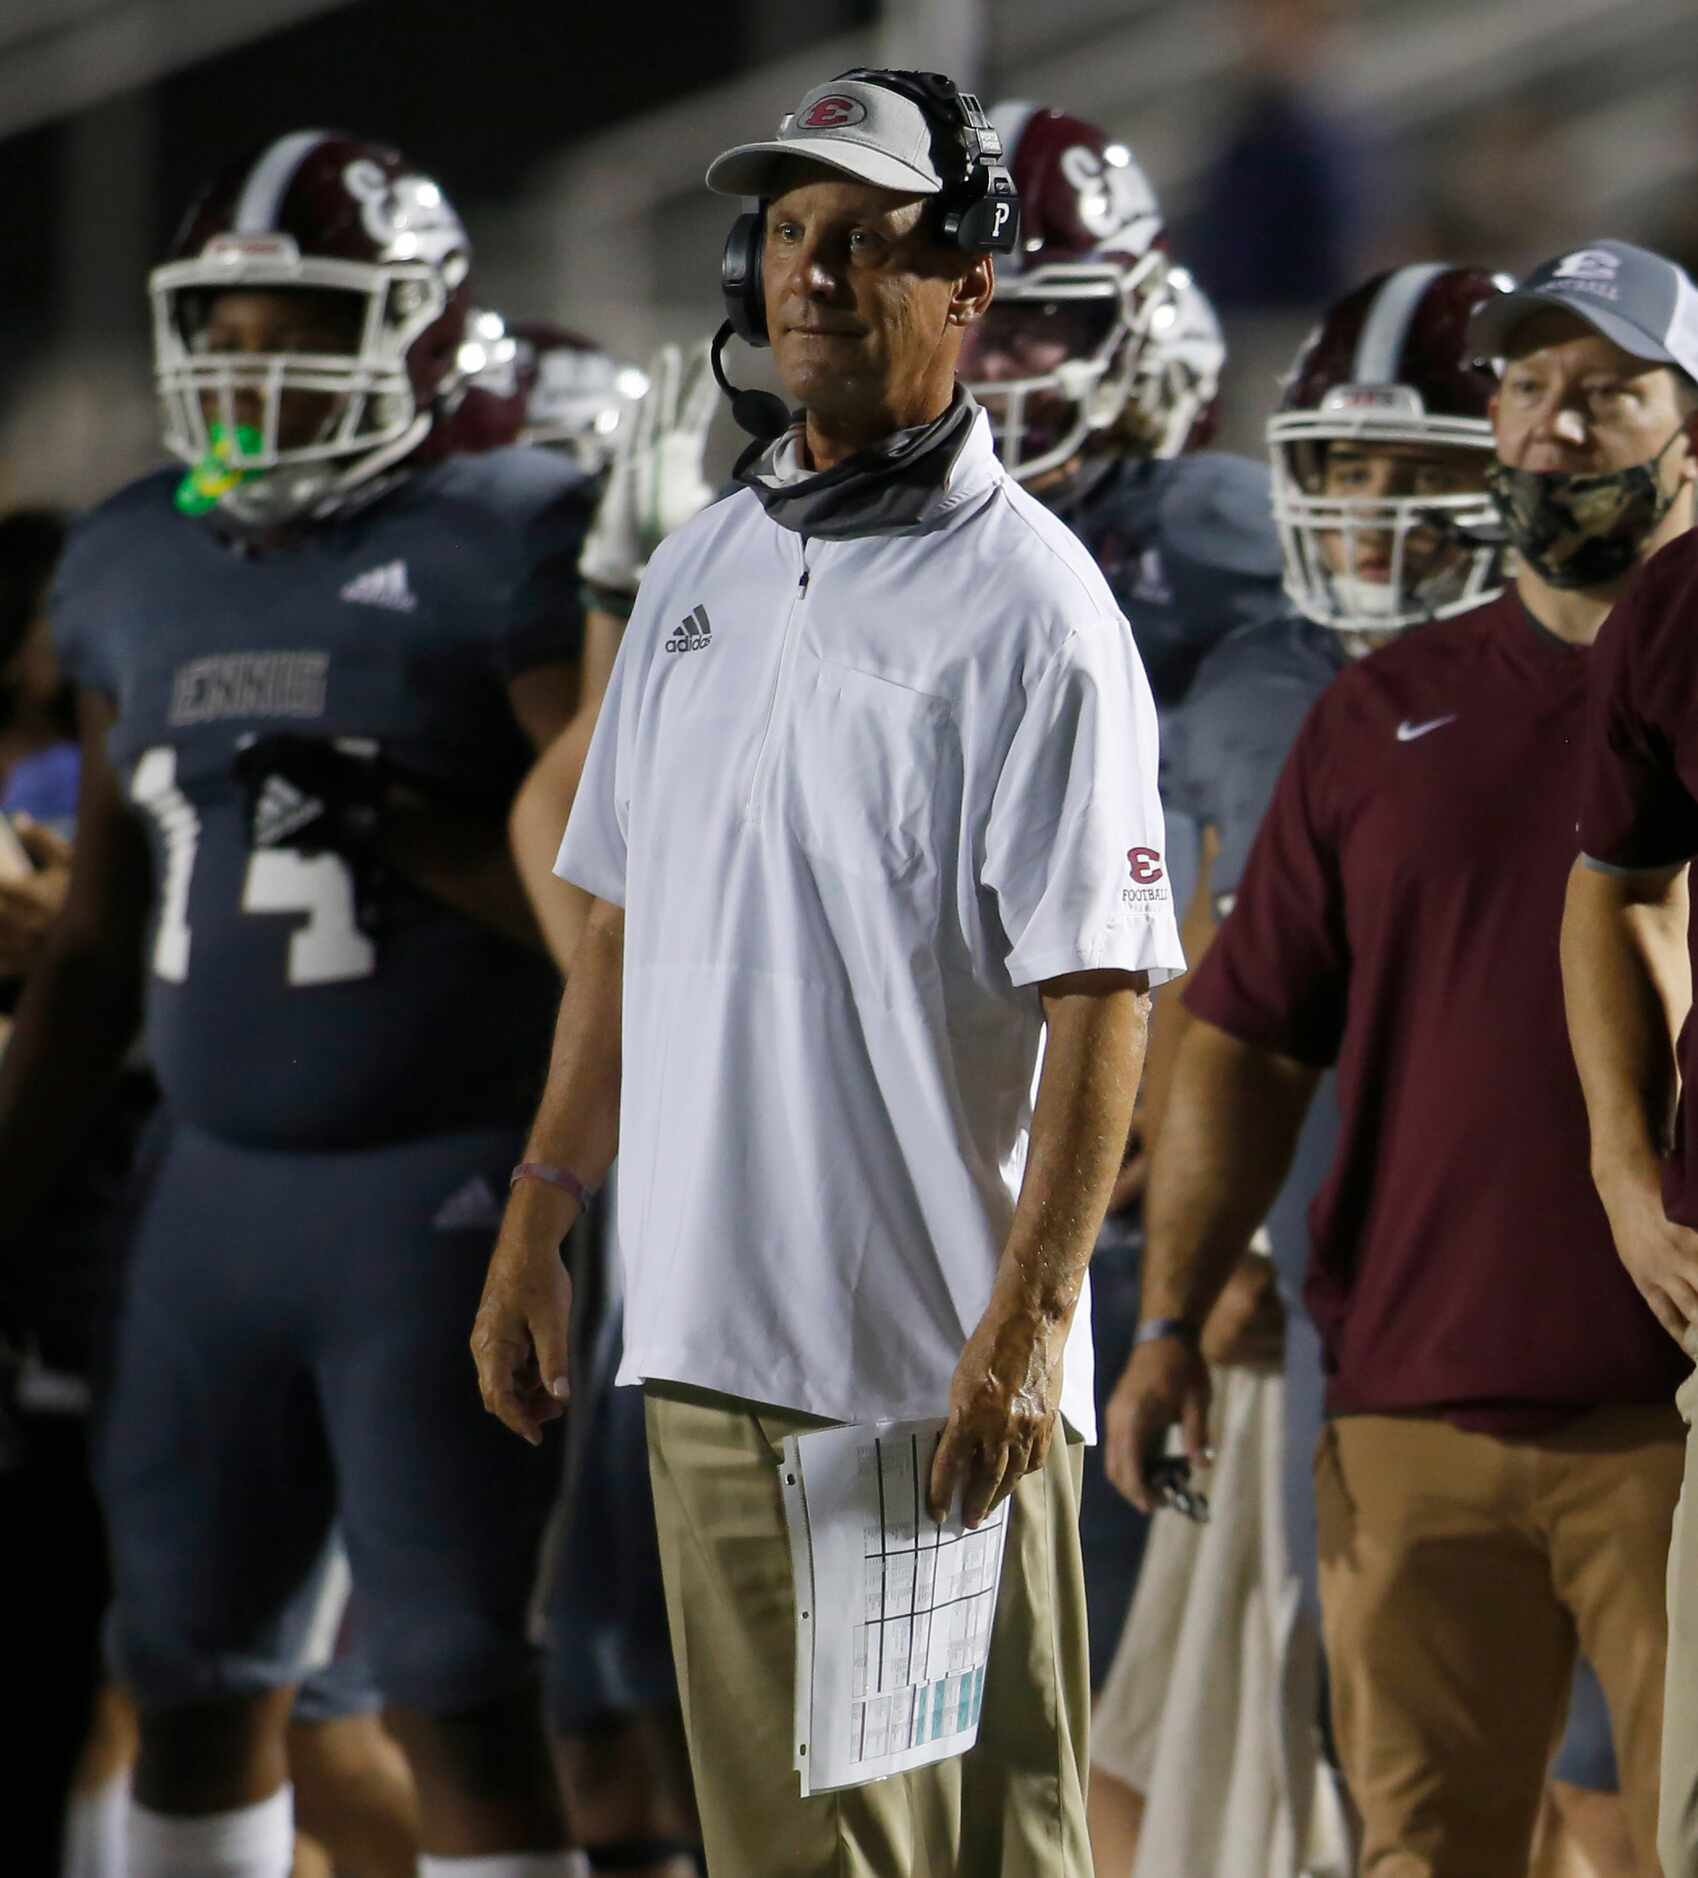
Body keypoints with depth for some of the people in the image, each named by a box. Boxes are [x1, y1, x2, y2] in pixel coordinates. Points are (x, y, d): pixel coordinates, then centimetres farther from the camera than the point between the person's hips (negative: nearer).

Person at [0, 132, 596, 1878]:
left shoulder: (503, 552, -8)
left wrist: (408, 839, -22)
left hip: (439, 1192, -6)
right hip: (220, 1190, 6)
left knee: (456, 1691, -6)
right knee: (193, 1675, 10)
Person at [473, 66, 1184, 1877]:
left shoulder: (1026, 604, -8)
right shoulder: (699, 570, 14)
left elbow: (1100, 999, -13)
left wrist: (1028, 1316, -20)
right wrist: (535, 1226, 18)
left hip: (937, 1367, -7)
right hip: (707, 1337, 7)